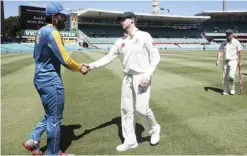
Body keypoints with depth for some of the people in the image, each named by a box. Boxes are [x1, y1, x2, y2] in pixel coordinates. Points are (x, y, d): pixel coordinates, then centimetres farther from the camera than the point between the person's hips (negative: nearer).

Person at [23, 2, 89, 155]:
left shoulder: (42, 31, 12)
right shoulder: (52, 33, -17)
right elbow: (65, 59, -21)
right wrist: (79, 68, -4)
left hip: (42, 79, 9)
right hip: (51, 81, -9)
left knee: (50, 115, 23)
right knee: (55, 118, 5)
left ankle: (33, 140, 25)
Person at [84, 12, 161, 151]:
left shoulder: (144, 36, -4)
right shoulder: (121, 41, 10)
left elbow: (155, 57, -7)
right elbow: (108, 58, 10)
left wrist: (147, 76, -17)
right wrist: (92, 65, -2)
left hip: (142, 77, -6)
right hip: (127, 78, 6)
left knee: (141, 108, -11)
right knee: (127, 109, 6)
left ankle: (154, 129, 21)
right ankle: (130, 141, 19)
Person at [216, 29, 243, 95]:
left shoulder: (236, 42, 0)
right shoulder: (224, 43, 10)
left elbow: (240, 52, -2)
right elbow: (220, 51, 5)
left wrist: (240, 61, -6)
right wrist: (218, 60, -9)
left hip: (233, 61, -4)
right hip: (225, 61, 4)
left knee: (231, 76, -17)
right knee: (224, 77, 4)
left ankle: (232, 89, 3)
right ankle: (225, 90, 15)